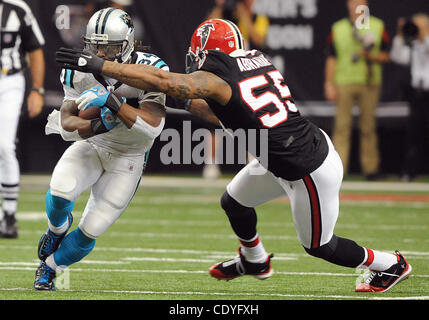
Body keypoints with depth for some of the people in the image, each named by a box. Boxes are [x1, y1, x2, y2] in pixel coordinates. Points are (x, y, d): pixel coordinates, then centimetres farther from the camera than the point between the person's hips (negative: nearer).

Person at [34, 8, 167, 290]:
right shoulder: (79, 73, -15)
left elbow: (153, 127, -30)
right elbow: (67, 125, -15)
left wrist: (115, 104, -41)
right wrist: (96, 125, -35)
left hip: (128, 159, -1)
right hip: (91, 146, 1)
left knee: (90, 232, -5)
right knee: (61, 190, -29)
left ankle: (49, 268, 24)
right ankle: (58, 229, 7)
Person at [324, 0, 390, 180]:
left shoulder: (377, 27, 9)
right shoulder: (338, 28, 9)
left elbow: (385, 56, 8)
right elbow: (331, 58, 7)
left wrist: (370, 55, -12)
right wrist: (329, 84, -1)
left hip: (369, 83, 0)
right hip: (343, 83, 0)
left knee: (368, 127, 3)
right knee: (342, 126, -6)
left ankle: (370, 168, 9)